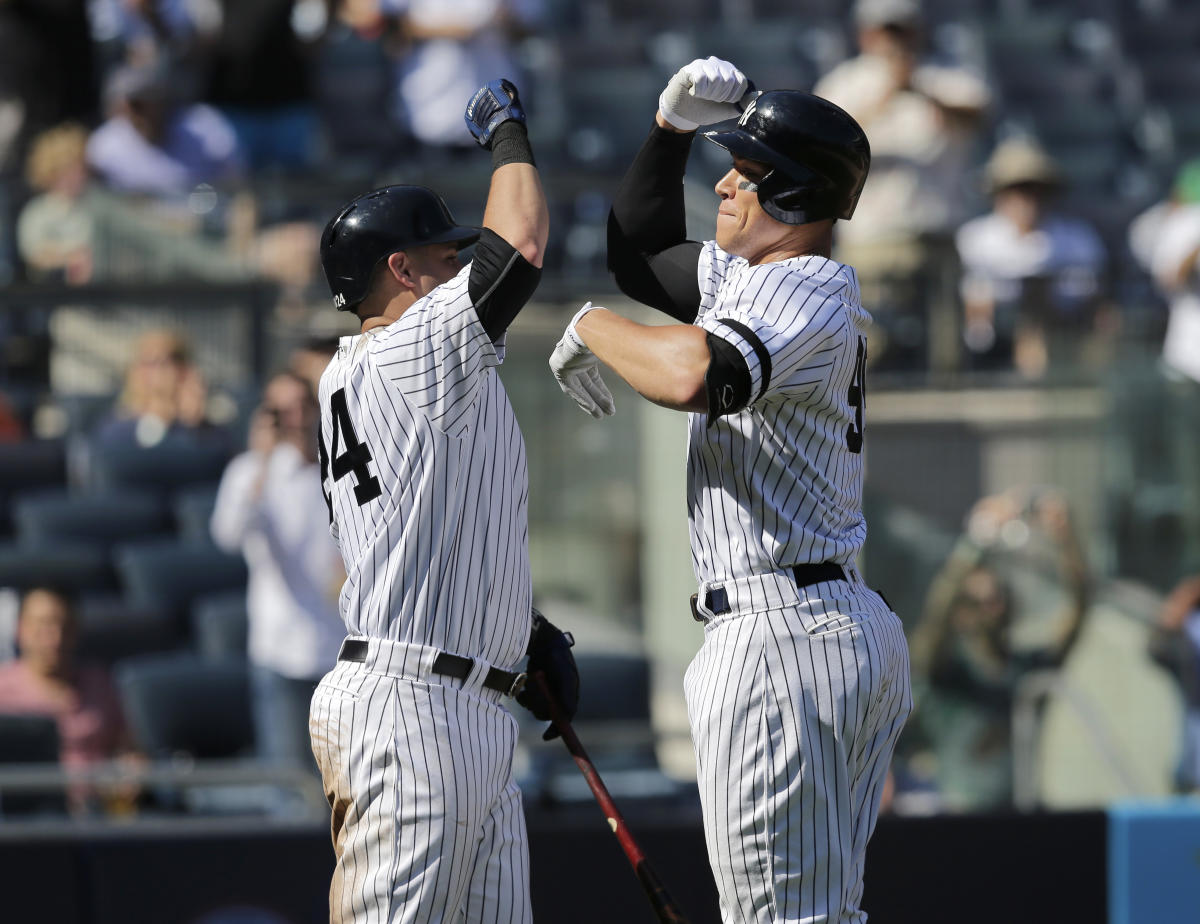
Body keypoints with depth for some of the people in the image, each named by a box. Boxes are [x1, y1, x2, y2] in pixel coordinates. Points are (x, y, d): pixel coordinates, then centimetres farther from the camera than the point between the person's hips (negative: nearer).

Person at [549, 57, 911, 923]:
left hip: (783, 639, -11)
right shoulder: (747, 277, 18)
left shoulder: (804, 293, -14)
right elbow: (641, 250, 31)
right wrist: (672, 126, 19)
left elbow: (693, 376, -33)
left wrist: (593, 326, -15)